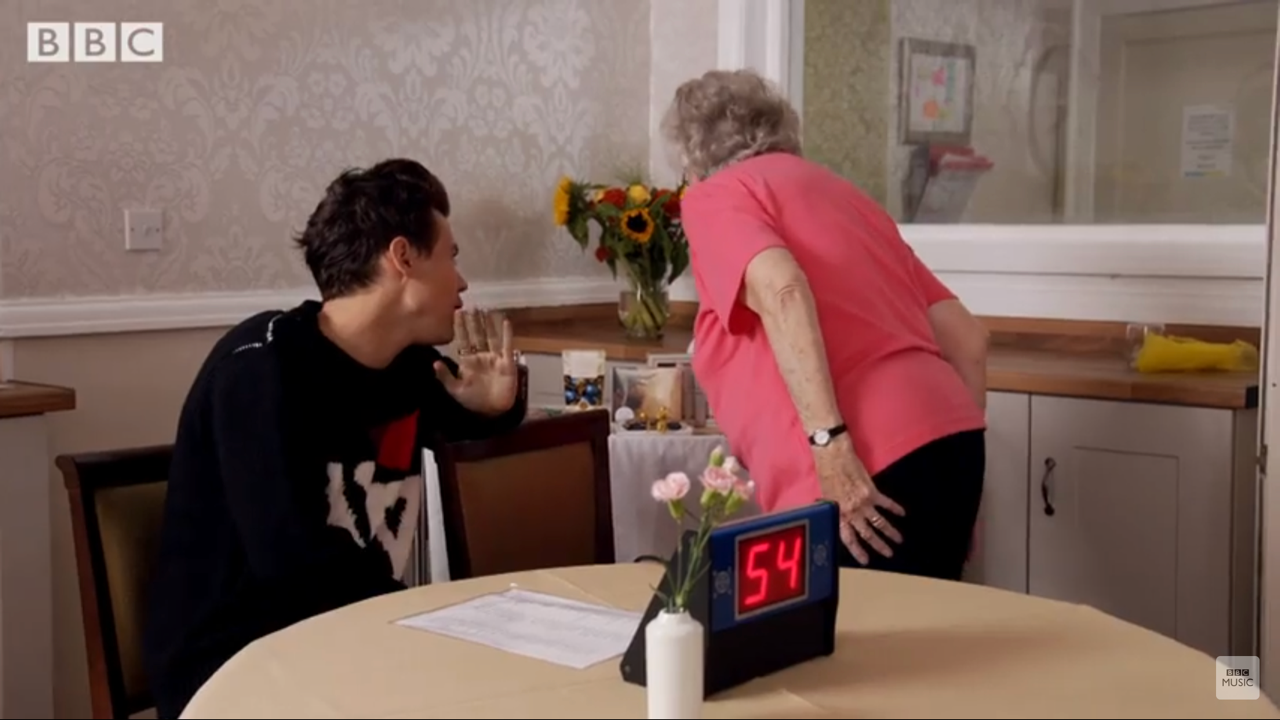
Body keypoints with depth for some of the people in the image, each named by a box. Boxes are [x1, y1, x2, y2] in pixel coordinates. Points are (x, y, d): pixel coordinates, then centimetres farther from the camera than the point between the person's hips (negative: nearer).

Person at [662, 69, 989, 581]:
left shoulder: (713, 196, 8)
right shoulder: (840, 192, 27)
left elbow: (781, 291, -15)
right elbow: (965, 337, 22)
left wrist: (830, 445, -20)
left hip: (863, 470, -7)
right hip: (948, 442, 8)